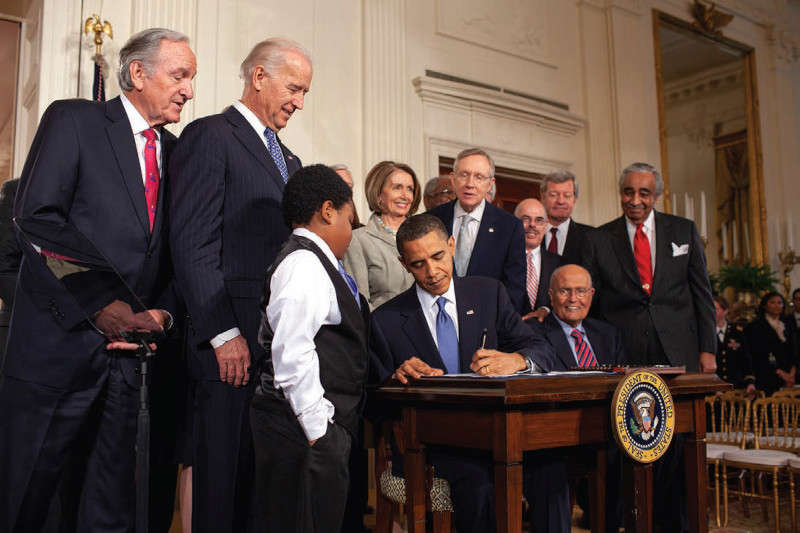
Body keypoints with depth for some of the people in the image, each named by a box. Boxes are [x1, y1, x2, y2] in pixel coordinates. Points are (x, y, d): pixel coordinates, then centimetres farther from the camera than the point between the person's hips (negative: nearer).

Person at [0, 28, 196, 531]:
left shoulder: (174, 151, 14)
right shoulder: (73, 119, -2)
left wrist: (162, 311, -5)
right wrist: (99, 305, -17)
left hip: (132, 345, 5)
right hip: (60, 341, -5)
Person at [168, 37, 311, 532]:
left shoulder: (288, 159, 23)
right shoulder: (209, 136, -3)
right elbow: (193, 245, -11)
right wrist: (223, 333, -16)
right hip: (234, 343, -7)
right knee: (225, 472, 1)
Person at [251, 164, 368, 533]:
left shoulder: (315, 262, 17)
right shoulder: (304, 264, -14)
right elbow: (291, 354, -22)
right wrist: (317, 427, -19)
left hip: (327, 425, 10)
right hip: (305, 431, -10)